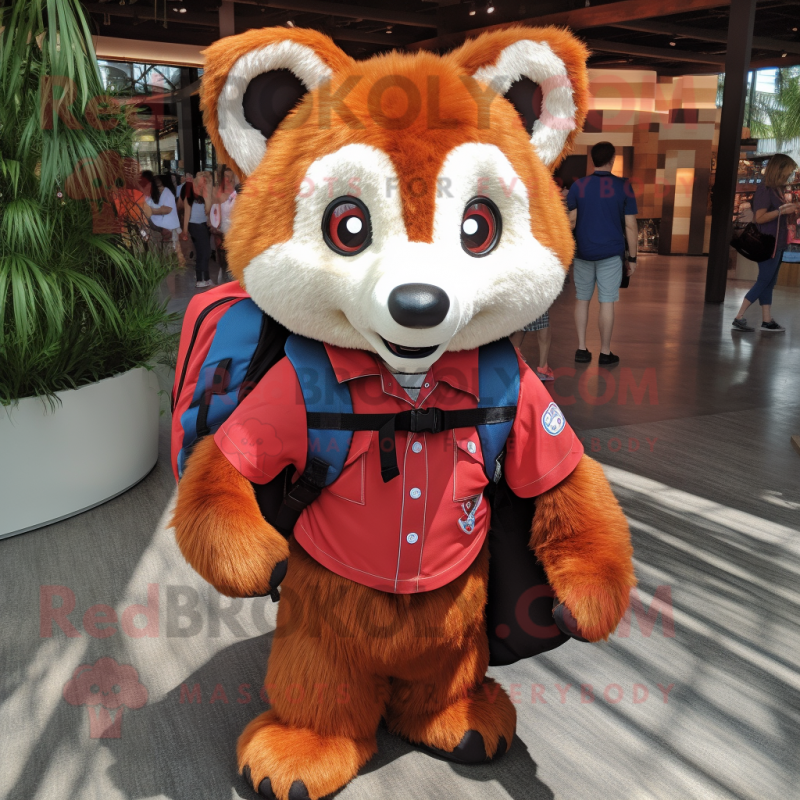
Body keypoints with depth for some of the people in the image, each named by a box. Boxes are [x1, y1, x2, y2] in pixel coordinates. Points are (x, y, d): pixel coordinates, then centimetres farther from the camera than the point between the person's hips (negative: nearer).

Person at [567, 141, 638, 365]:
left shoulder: (578, 185, -1)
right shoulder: (623, 186, -4)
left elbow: (570, 221, -1)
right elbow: (631, 226, -4)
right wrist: (632, 258, 3)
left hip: (583, 253, 2)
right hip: (611, 254, -2)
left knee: (582, 300, 12)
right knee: (607, 302, 3)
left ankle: (581, 349, 14)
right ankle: (605, 353, 10)